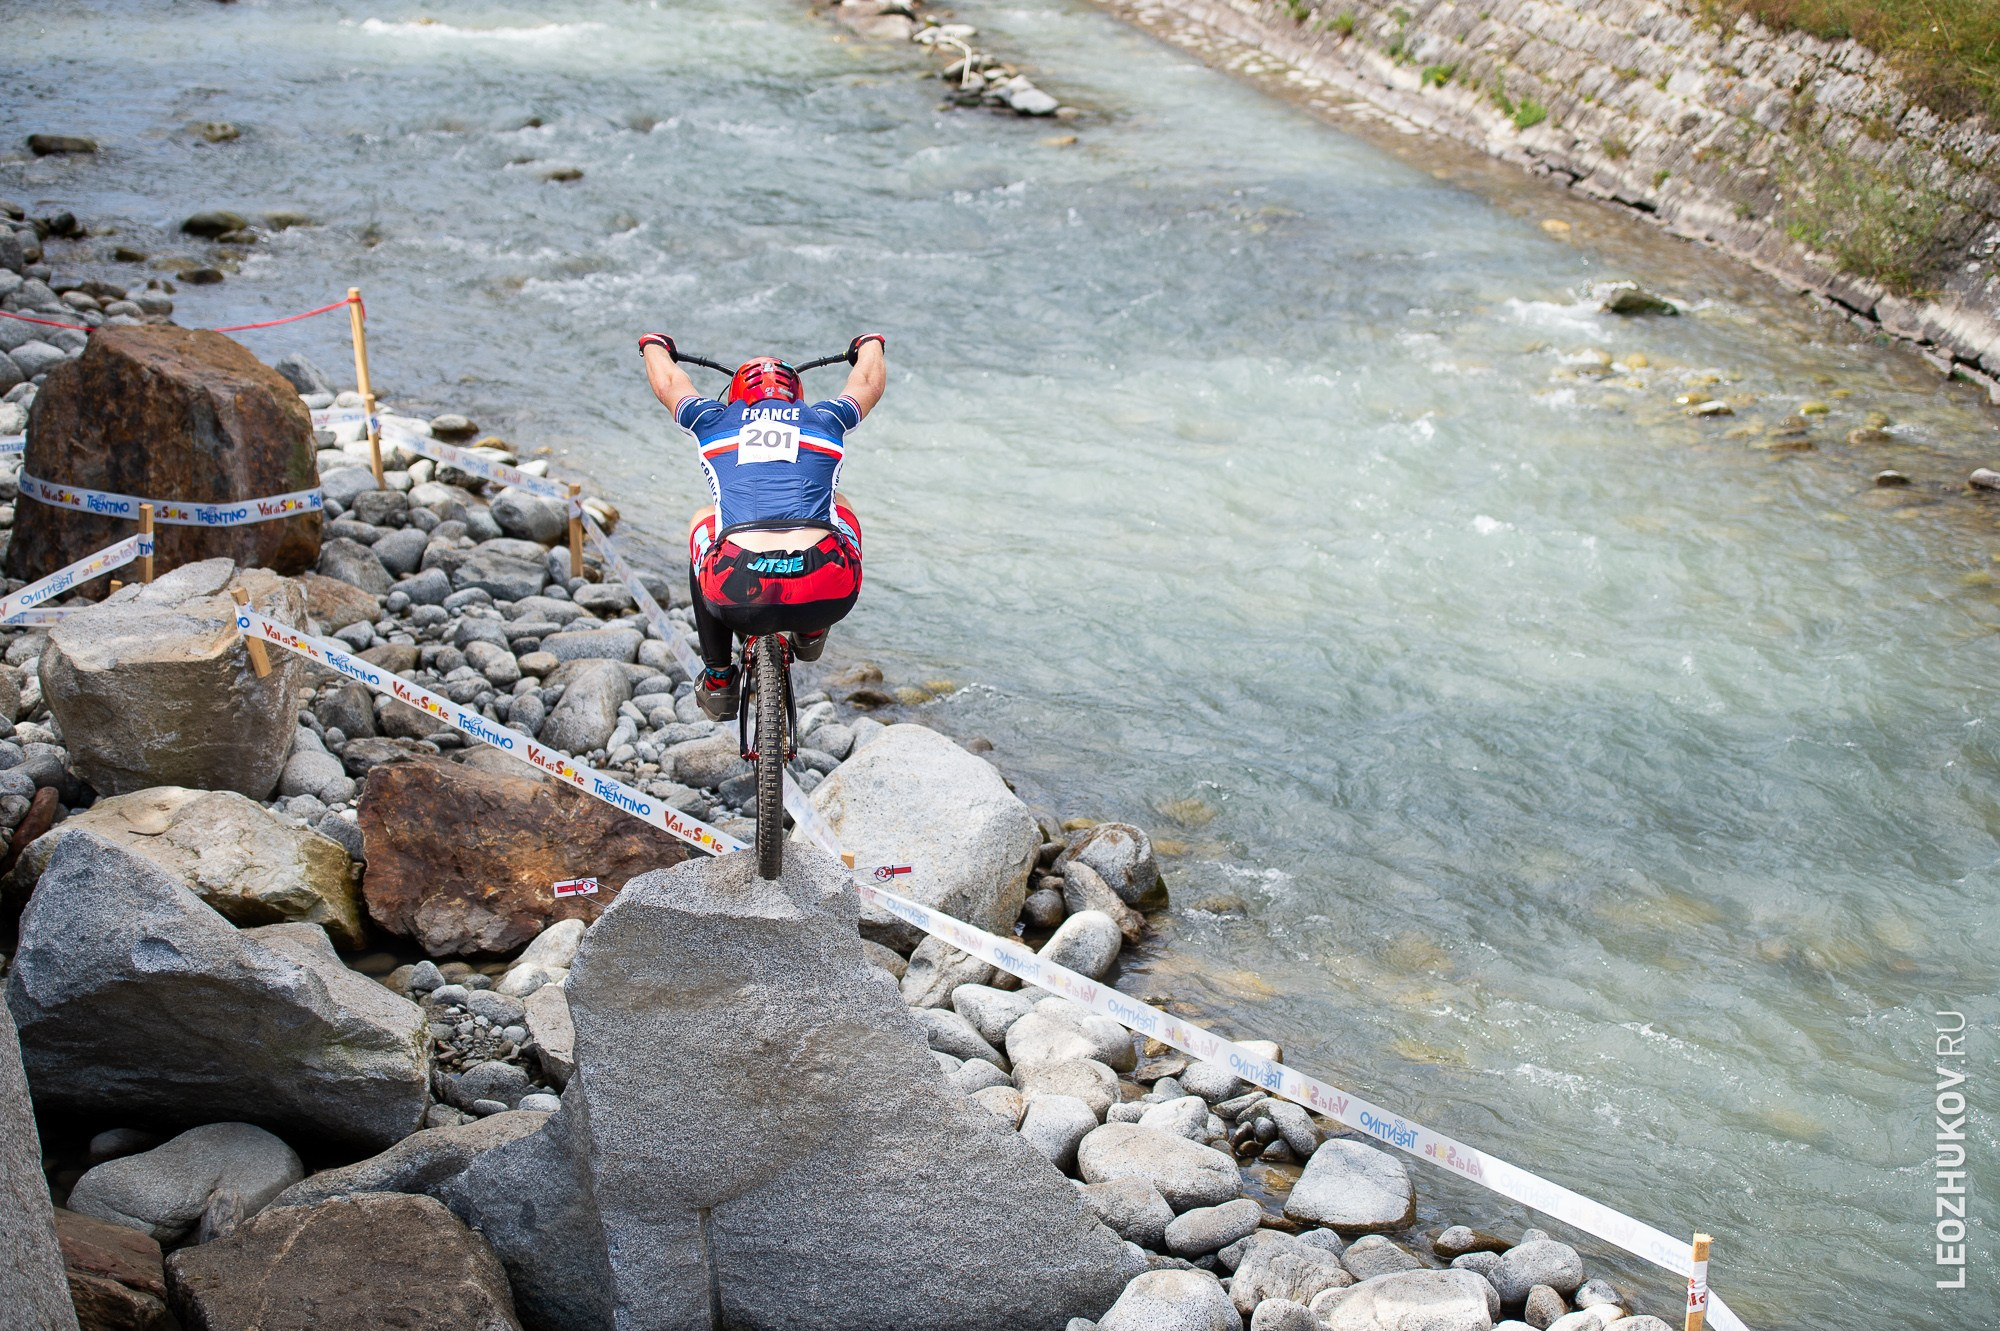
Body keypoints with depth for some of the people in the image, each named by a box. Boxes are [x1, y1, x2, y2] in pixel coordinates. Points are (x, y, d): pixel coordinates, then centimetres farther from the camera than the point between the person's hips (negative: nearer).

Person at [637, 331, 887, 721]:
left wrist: (654, 344, 65)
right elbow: (870, 380, 43)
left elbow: (667, 382, 43)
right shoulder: (824, 420, 22)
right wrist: (871, 343, 66)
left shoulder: (715, 421, 22)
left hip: (738, 601, -1)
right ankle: (811, 634, 37)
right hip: (829, 598, 1)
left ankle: (718, 681, 33)